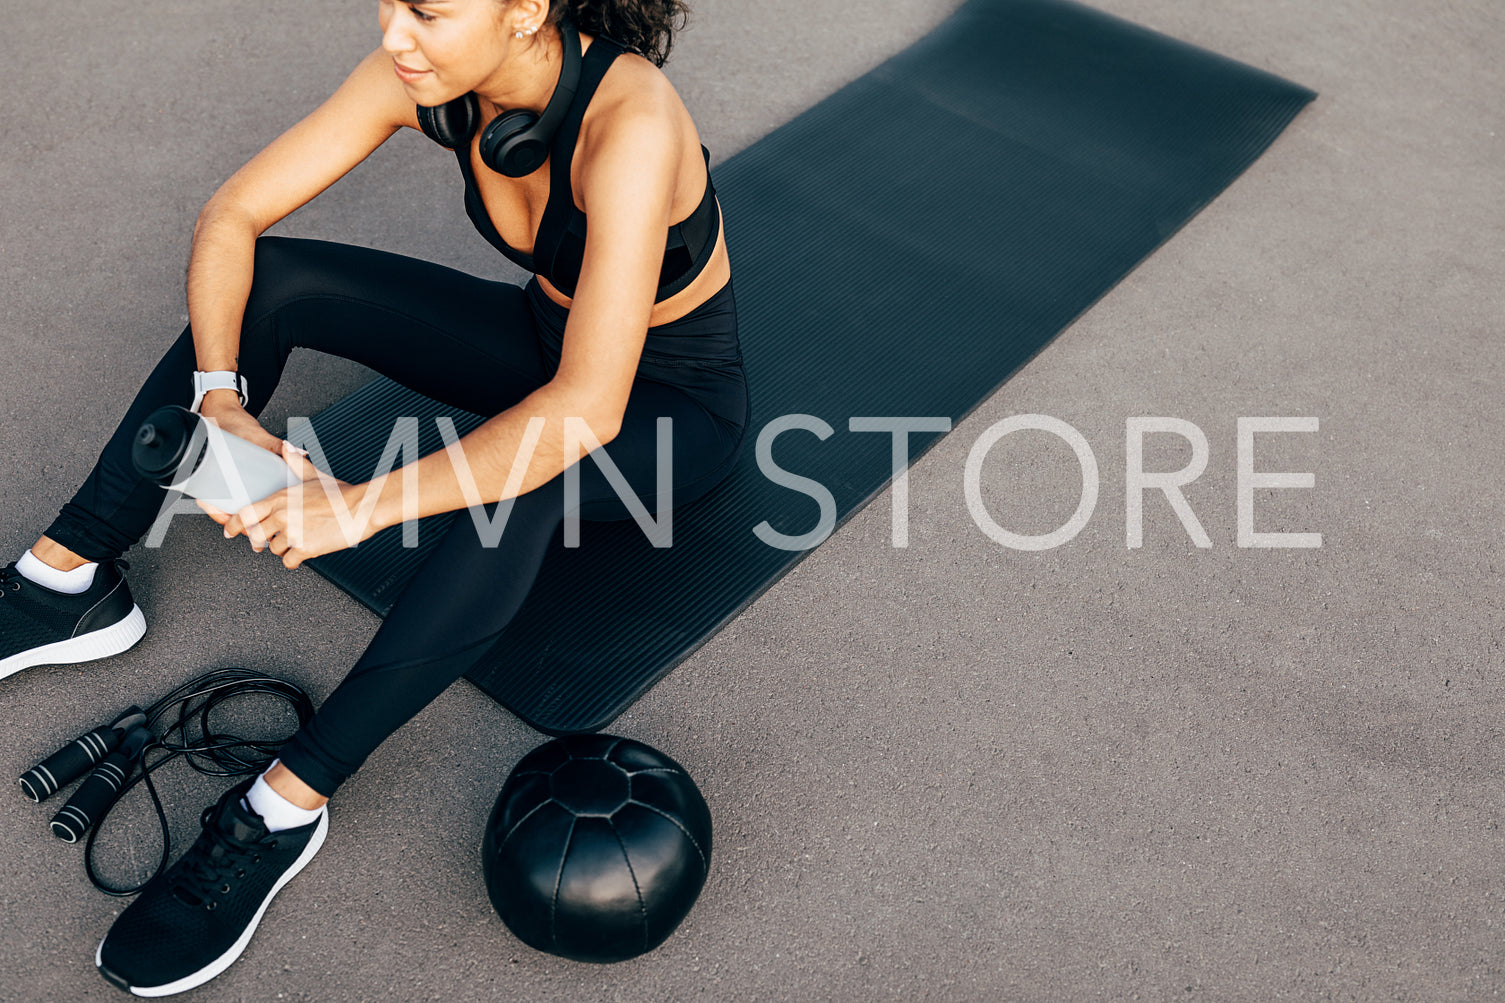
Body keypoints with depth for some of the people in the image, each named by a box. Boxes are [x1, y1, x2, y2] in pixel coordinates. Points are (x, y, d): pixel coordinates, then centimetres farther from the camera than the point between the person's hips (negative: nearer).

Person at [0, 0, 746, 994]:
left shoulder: (629, 122, -36)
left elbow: (589, 410, -42)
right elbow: (230, 217, -11)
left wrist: (364, 504, -39)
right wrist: (218, 400, -26)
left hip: (673, 407, -5)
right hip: (545, 336, 6)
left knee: (520, 479, -41)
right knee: (273, 280, -12)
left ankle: (284, 809, -29)